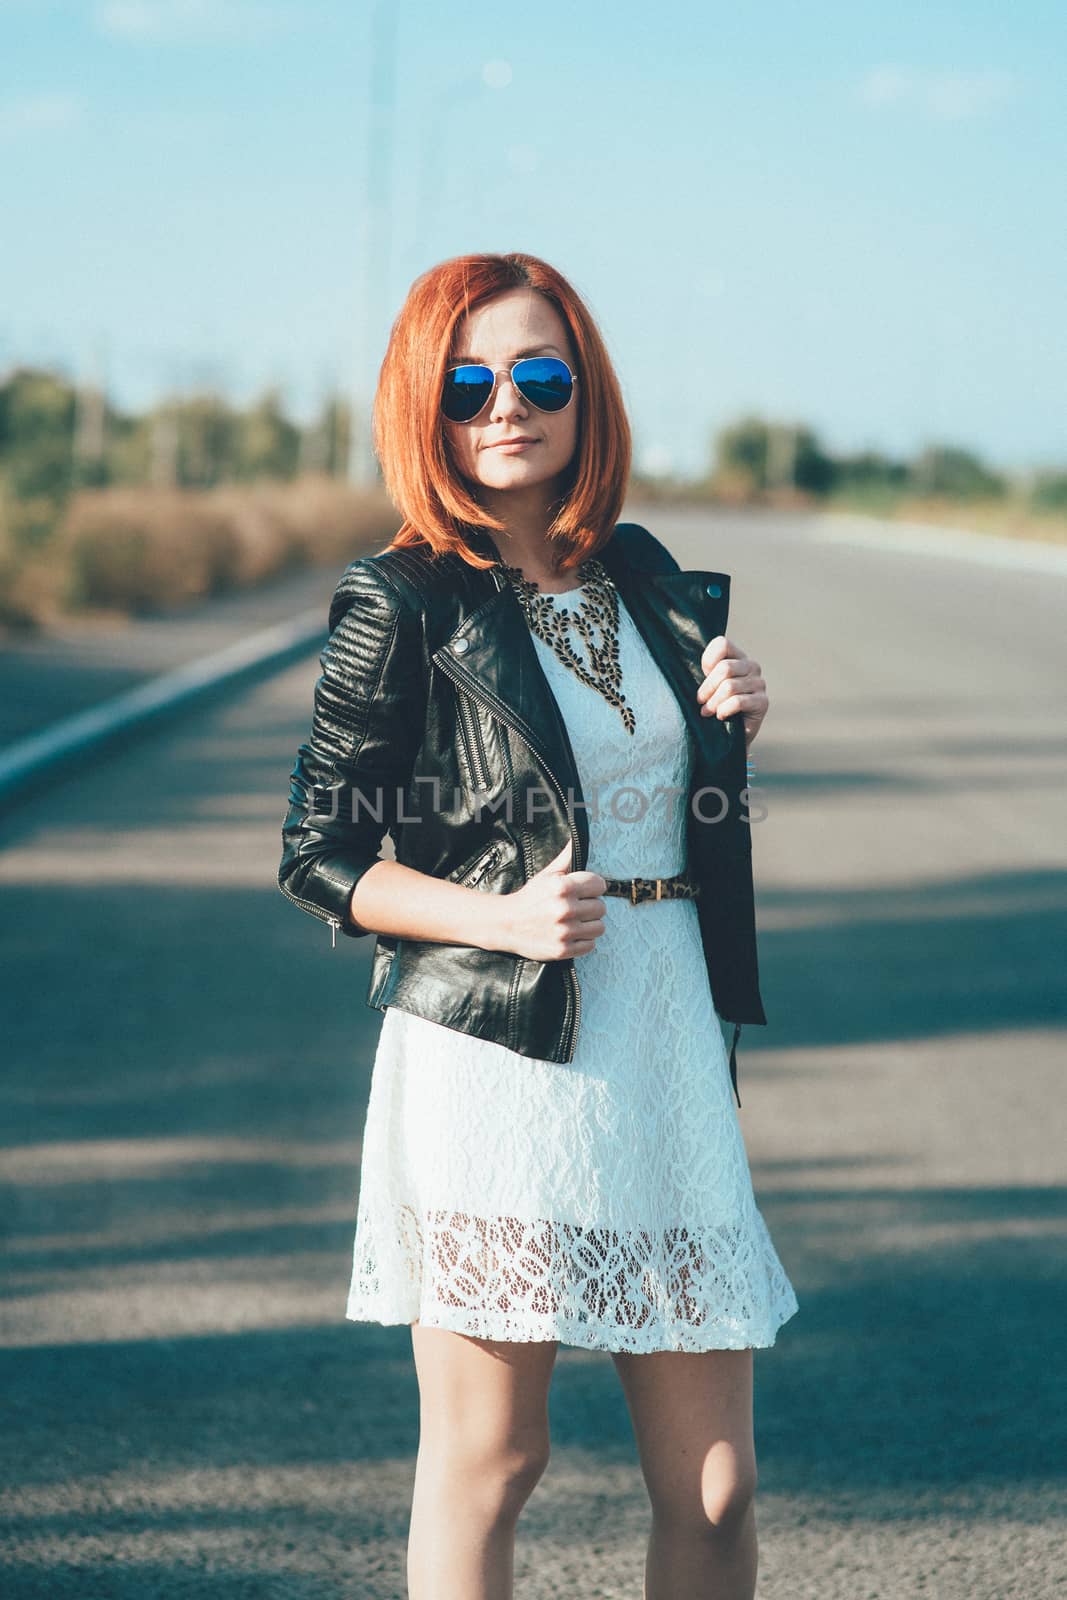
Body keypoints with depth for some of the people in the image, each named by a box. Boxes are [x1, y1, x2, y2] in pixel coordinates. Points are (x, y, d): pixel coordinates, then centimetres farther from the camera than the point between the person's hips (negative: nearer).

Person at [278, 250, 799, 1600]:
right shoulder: (401, 606, -5)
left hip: (670, 1050, 5)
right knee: (486, 1461, 2)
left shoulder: (646, 577, 12)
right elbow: (318, 859, -3)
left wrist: (731, 730, 4)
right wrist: (505, 918, -16)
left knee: (713, 1487, 6)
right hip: (496, 1066, -5)